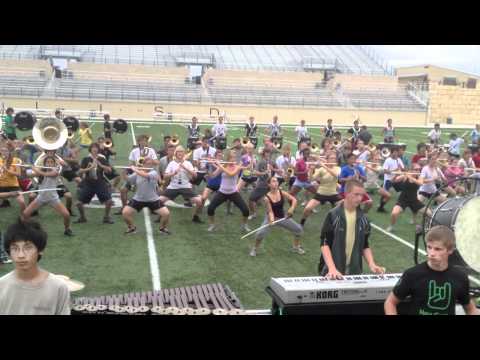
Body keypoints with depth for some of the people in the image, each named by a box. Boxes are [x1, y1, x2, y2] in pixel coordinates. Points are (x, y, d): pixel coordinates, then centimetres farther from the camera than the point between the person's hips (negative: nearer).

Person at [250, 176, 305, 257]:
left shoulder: (282, 193, -11)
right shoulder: (267, 198, -21)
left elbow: (294, 199, -11)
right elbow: (270, 211, -22)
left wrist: (292, 208, -28)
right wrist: (271, 219, -41)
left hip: (283, 217, 4)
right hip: (271, 218, -4)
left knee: (299, 229, 3)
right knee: (260, 233, -25)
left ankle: (296, 247, 28)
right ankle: (255, 248, 4)